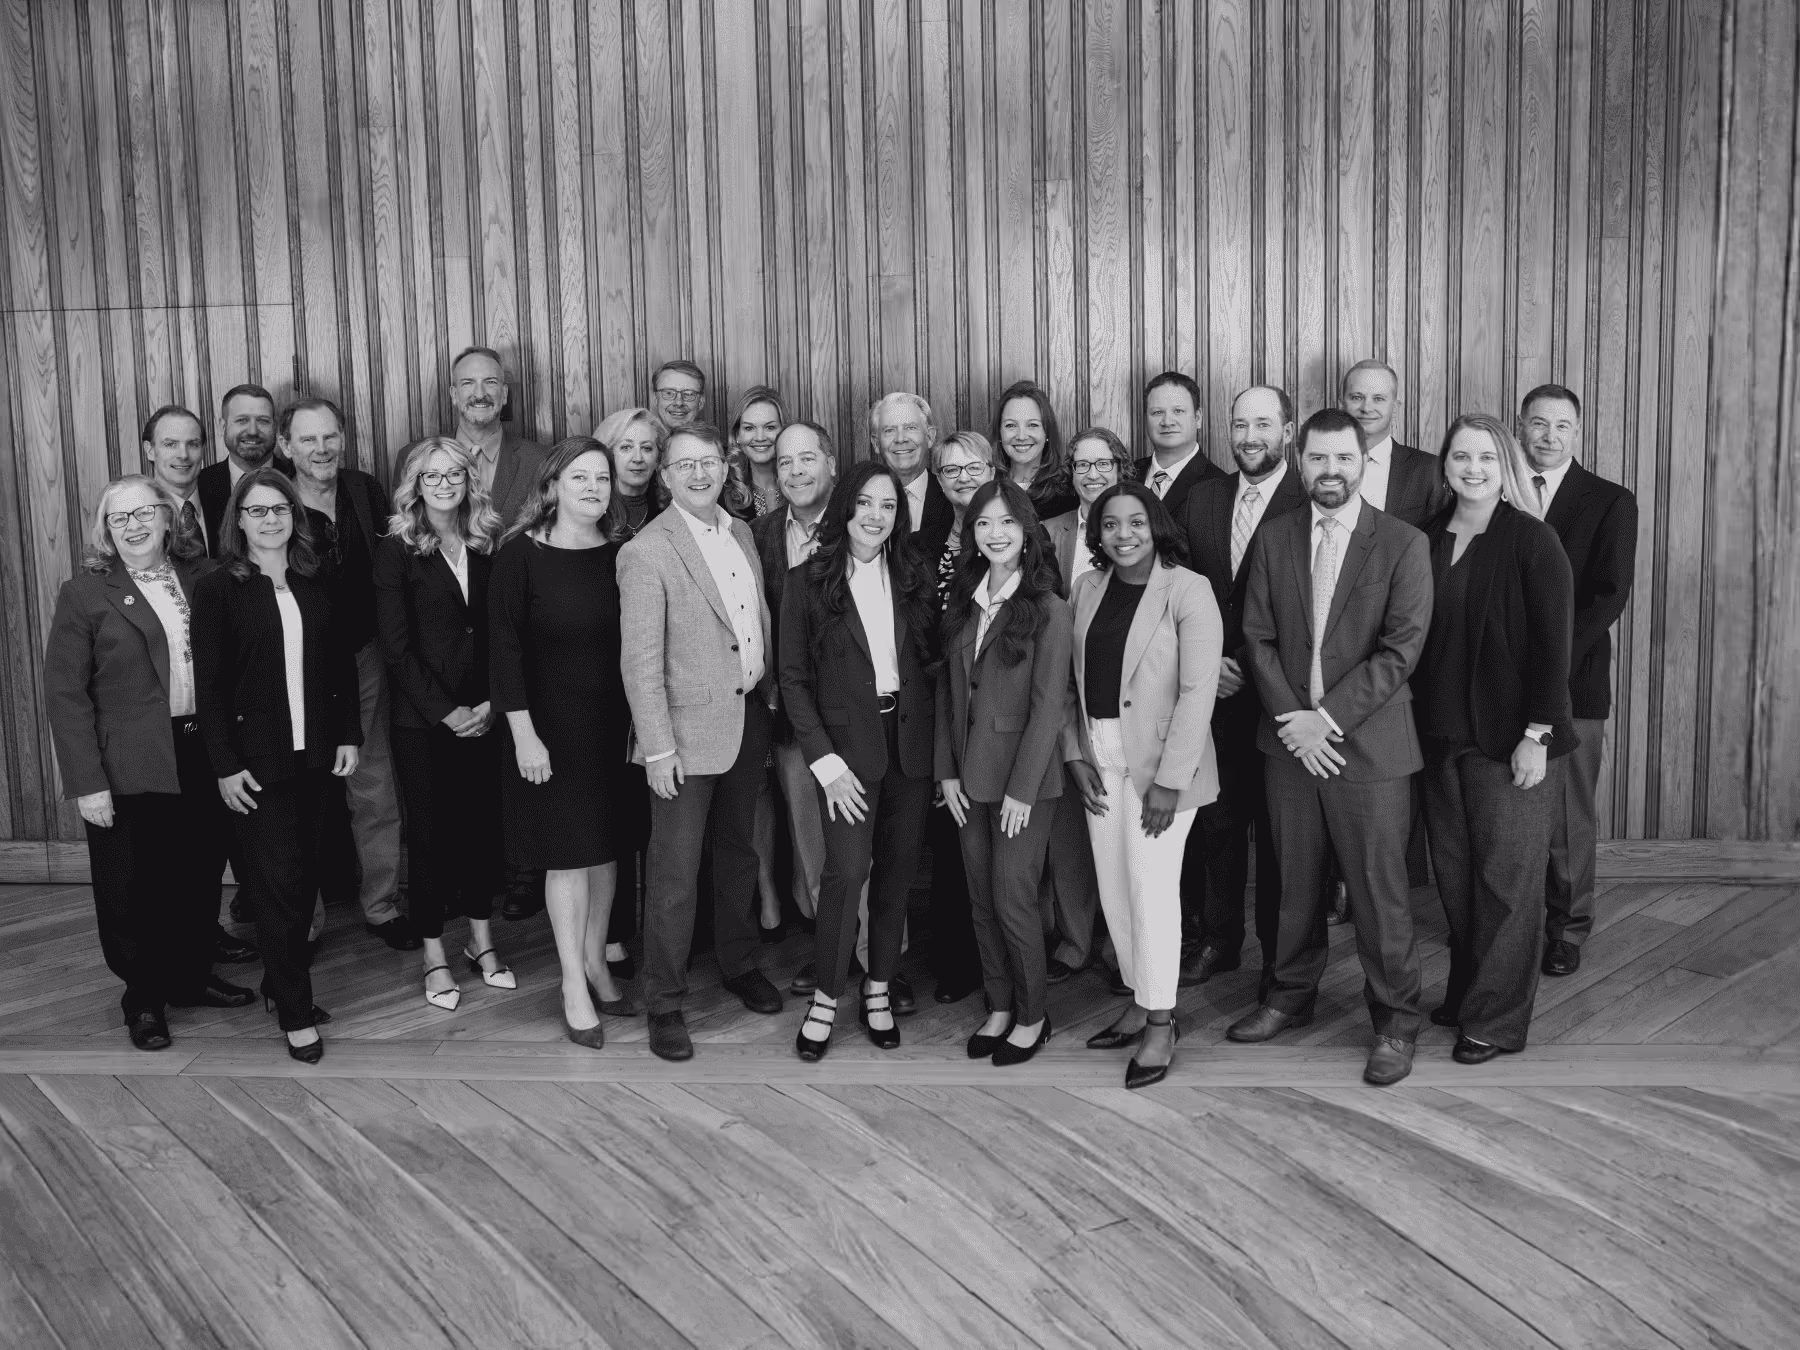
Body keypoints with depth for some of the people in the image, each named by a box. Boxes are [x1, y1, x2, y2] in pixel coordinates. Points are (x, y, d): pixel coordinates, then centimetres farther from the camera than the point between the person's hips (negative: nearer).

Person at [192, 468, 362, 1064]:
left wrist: (349, 736, 4)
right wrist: (225, 764, -10)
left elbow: (342, 664, 10)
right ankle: (296, 1013, 8)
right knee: (277, 882, -1)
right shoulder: (217, 589, -4)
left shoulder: (315, 584, 7)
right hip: (256, 760, -4)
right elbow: (209, 684, -6)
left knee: (301, 878, 10)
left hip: (315, 753, 4)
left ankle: (281, 981, 28)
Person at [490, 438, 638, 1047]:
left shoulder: (618, 555, 3)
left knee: (605, 847, 10)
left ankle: (595, 963, 27)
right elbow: (504, 647, -10)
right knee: (567, 851, 1)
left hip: (611, 723, 4)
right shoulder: (521, 555, -8)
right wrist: (523, 734, -14)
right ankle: (574, 988, 12)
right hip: (551, 724, -4)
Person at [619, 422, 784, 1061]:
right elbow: (641, 661, -16)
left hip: (748, 720, 7)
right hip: (689, 730, -7)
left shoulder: (742, 534, 8)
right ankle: (665, 1003, 12)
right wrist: (658, 749, -18)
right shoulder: (646, 553, -13)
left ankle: (739, 963, 38)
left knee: (739, 852, 20)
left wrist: (771, 696, 13)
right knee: (674, 871, 0)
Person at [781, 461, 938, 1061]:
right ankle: (826, 997, 6)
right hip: (847, 743, -3)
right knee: (847, 870, -12)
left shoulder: (913, 578, 8)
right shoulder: (807, 582, -2)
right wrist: (825, 761, -10)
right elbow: (794, 679, -3)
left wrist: (942, 748, -1)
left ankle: (878, 989, 25)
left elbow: (931, 663, 9)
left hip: (912, 741, 4)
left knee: (897, 871, 8)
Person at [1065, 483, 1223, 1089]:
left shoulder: (1188, 591, -11)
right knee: (1113, 886, 10)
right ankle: (1140, 1002, 26)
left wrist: (1169, 779, -18)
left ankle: (1160, 1023, 9)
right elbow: (1072, 677, 9)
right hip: (1099, 757, 6)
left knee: (1151, 887, -5)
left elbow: (1198, 691, -15)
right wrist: (1076, 753, -1)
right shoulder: (1087, 588, 6)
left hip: (1161, 759, -6)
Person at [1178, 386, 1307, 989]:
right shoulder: (1203, 498, 9)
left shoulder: (1310, 503, -8)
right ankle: (1217, 939, 25)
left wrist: (1250, 667, -12)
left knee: (1278, 826, 5)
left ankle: (1281, 953, 20)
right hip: (1213, 690, 4)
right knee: (1215, 820, 11)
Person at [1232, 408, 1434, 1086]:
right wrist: (1291, 719, -9)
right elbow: (1258, 637, 3)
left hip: (1370, 744, -3)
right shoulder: (1273, 539, 7)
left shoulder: (1404, 544, -4)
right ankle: (1290, 997, 31)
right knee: (1294, 880, 14)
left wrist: (1326, 717, -14)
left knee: (1379, 890, 2)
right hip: (1289, 741, 3)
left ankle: (1395, 1022, 18)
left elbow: (1400, 650, -10)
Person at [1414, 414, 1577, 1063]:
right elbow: (1419, 637, 9)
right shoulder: (1428, 538, 6)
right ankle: (1465, 994, 27)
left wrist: (1536, 735, -15)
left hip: (1510, 739, -4)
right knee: (1454, 875, 10)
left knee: (1506, 882, 3)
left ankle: (1498, 1021, 14)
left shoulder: (1532, 540, -8)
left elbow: (1553, 644, -11)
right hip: (1443, 735, 5)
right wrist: (1418, 717, 4)